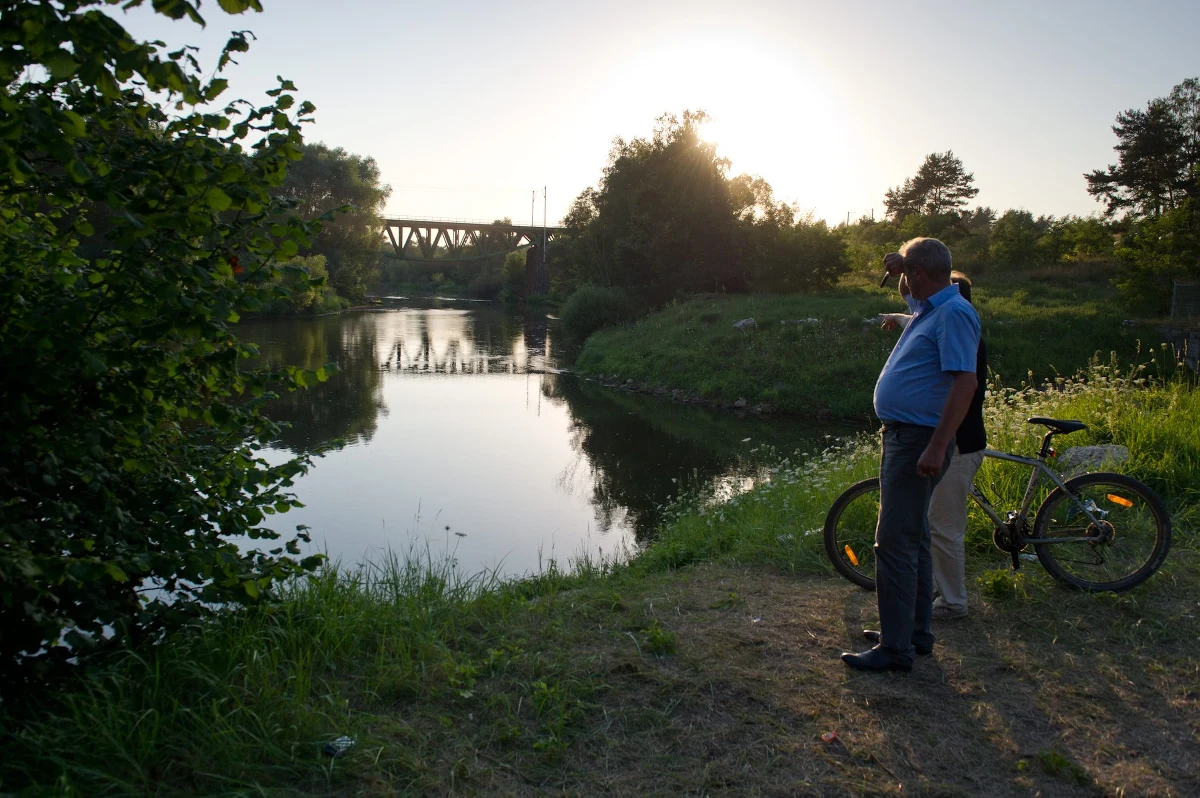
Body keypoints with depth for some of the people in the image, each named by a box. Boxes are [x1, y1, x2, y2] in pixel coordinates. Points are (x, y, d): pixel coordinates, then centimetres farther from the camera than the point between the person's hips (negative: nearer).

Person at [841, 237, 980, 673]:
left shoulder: (954, 314, -16)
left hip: (919, 441, -11)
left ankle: (895, 648, -1)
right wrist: (901, 262, 15)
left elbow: (965, 381, -25)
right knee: (912, 539, 17)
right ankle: (917, 632, 29)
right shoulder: (929, 308, 13)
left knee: (896, 543, -8)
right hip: (901, 436, 11)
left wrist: (937, 446, -29)